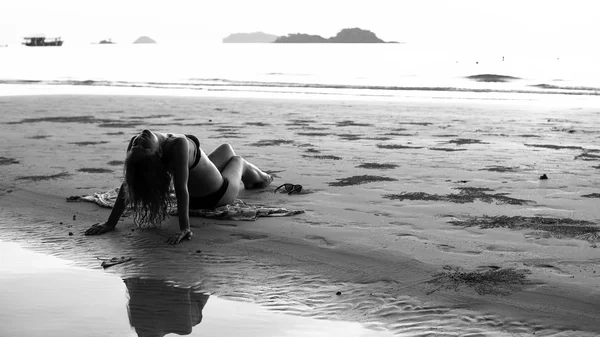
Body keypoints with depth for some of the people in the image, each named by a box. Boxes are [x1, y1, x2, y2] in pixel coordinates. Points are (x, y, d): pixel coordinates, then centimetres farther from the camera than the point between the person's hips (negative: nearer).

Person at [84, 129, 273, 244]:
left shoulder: (134, 147, -35)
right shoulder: (178, 145, -49)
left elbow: (127, 185, -33)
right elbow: (181, 188, -50)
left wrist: (110, 223, -30)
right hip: (216, 195, -5)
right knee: (237, 160, 33)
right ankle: (256, 177, 71)